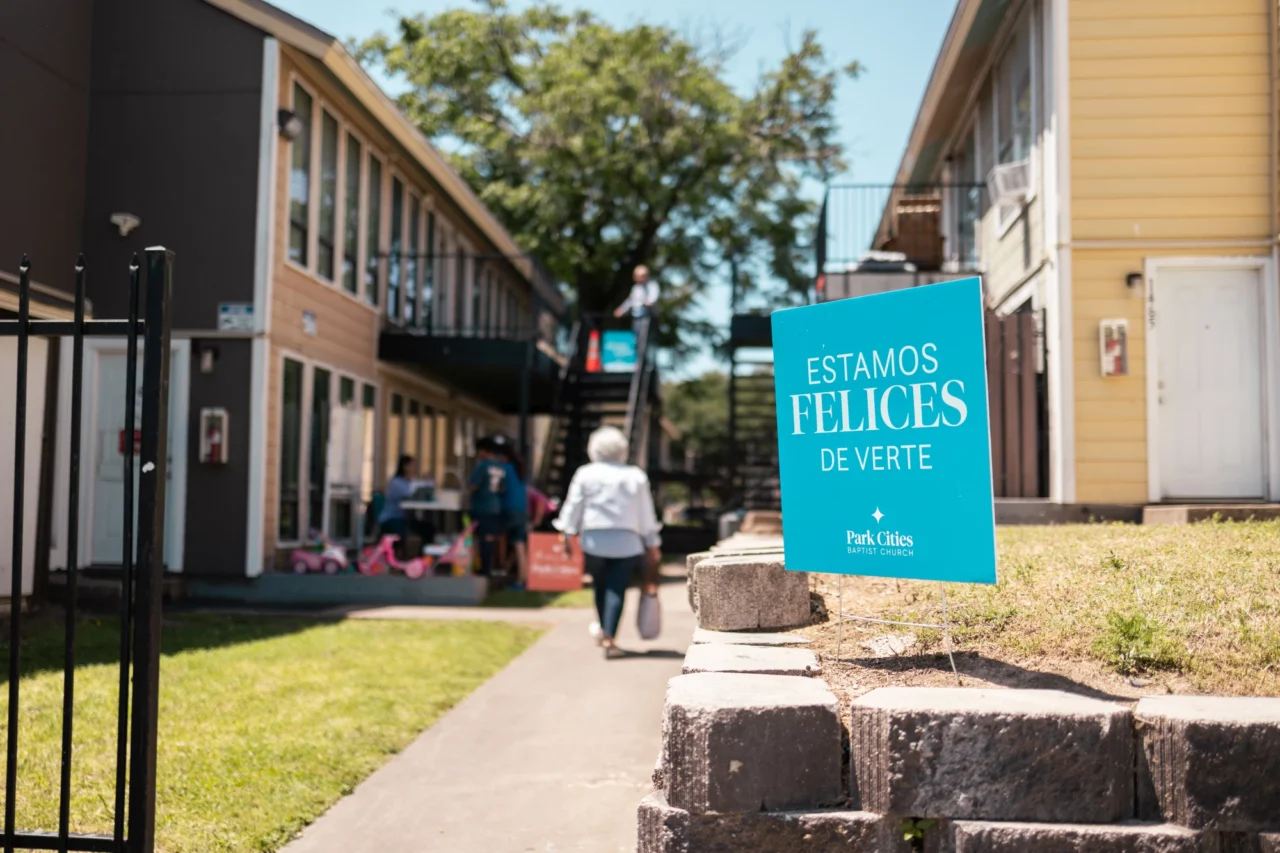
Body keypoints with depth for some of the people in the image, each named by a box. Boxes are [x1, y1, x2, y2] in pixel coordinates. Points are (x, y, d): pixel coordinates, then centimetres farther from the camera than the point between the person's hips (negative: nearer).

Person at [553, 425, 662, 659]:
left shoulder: (585, 474, 1)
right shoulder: (636, 476, 4)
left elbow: (573, 507, 2)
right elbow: (646, 514, 7)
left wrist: (567, 534, 11)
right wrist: (653, 544, 14)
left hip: (594, 540, 1)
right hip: (626, 541, 0)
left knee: (600, 586, 16)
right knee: (617, 589, -3)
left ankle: (604, 632, 29)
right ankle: (609, 638, -12)